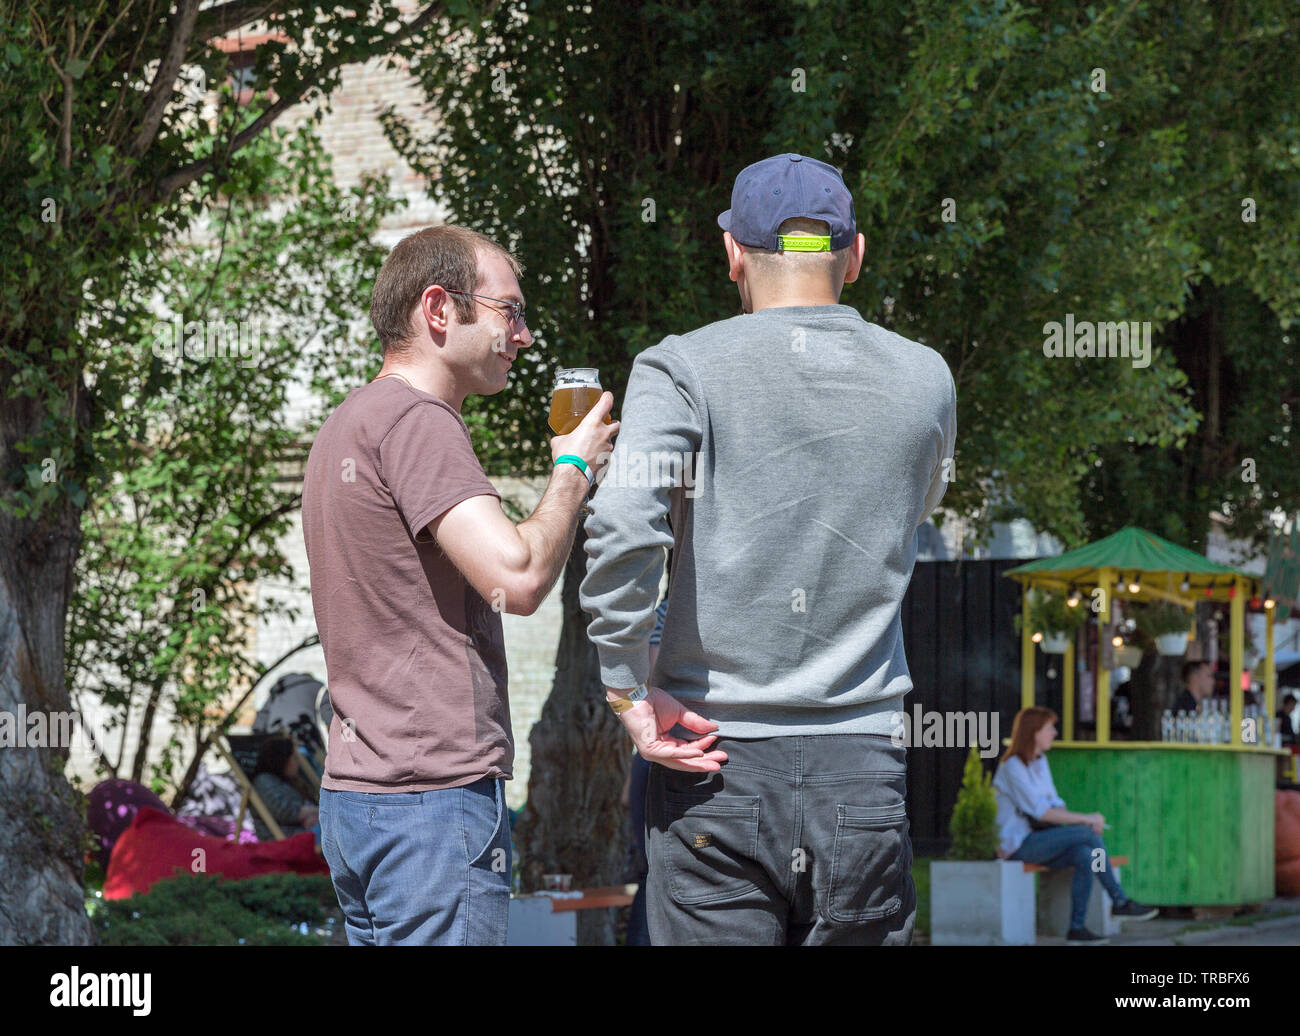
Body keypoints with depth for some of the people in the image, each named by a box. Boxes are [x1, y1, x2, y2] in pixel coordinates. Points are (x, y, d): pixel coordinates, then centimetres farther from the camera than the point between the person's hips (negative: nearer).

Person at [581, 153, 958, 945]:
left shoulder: (683, 369, -4)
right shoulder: (925, 381, 7)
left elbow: (623, 531, -18)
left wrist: (628, 688, -8)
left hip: (712, 762, -2)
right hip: (862, 770, 2)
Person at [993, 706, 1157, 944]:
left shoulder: (1040, 761, 15)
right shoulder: (1012, 767, -14)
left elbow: (1055, 804, 12)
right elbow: (1040, 812, -21)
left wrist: (1085, 821, -9)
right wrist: (1086, 820, -19)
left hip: (1036, 840, 8)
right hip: (1018, 846, -8)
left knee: (1086, 856, -23)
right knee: (1090, 835, -22)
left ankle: (1077, 928, -24)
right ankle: (1119, 902, -13)